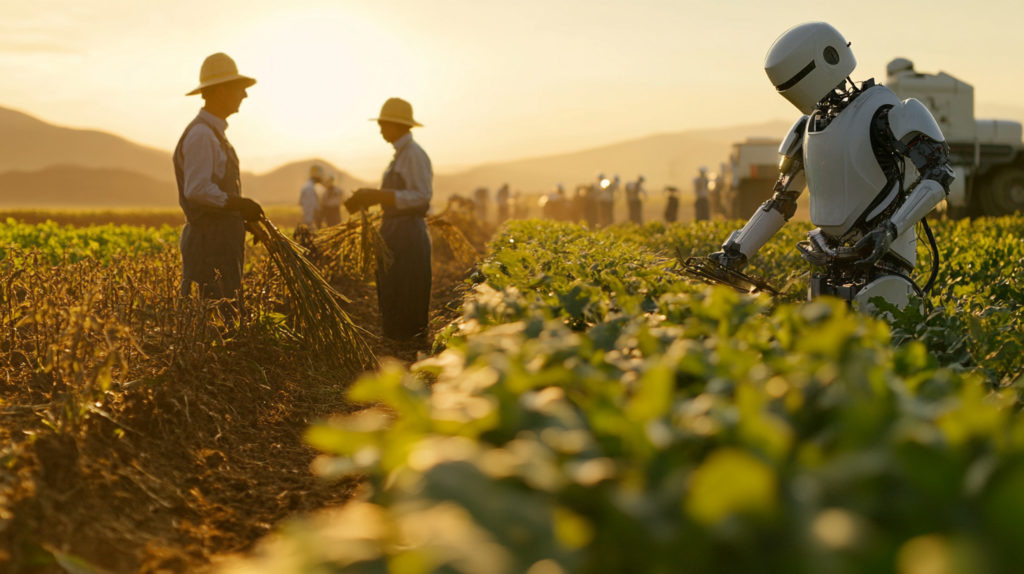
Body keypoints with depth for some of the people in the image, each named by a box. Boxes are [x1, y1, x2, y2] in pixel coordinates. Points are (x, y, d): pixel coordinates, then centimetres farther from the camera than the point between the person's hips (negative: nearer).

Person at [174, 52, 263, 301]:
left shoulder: (215, 133, 20)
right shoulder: (200, 135, -13)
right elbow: (197, 190, -21)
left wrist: (245, 218, 17)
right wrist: (238, 204, -26)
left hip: (223, 241, 10)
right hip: (210, 240, -10)